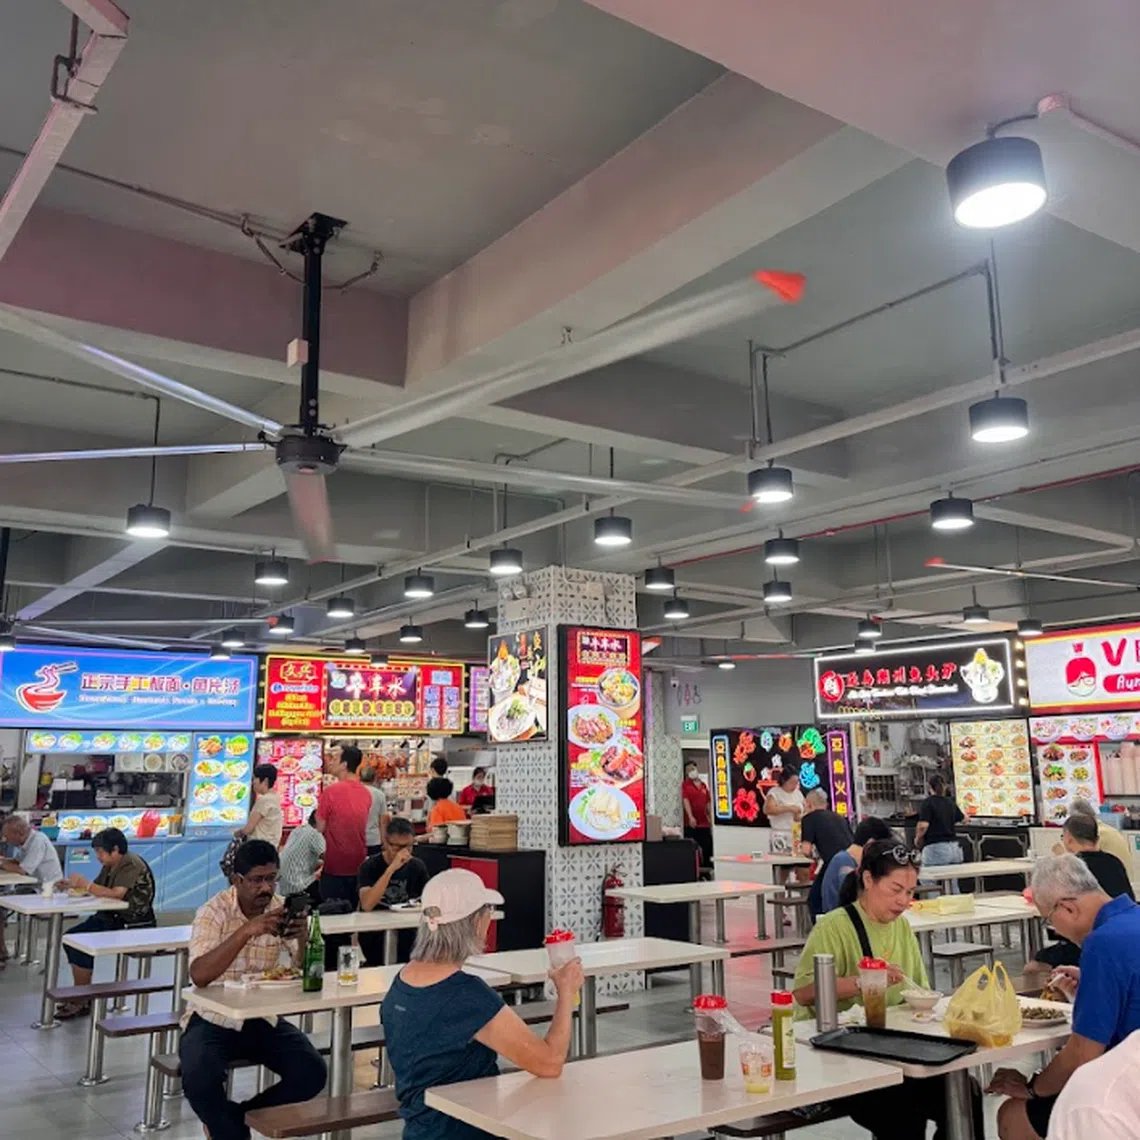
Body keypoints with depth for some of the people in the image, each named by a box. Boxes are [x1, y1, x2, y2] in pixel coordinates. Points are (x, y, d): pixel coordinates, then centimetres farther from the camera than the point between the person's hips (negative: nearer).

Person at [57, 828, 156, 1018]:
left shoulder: (132, 865, -17)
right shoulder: (110, 866, 12)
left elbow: (116, 894, -28)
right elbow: (95, 889, 11)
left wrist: (85, 885, -23)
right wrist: (71, 886, -6)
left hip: (135, 926, -10)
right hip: (113, 918, 10)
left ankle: (82, 1001, -6)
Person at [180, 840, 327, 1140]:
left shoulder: (281, 909, -3)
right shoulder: (213, 912, -15)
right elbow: (199, 975, -31)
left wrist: (302, 935, -29)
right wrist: (247, 930, -40)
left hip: (263, 1019, 4)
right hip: (214, 1021, -4)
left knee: (312, 1073, -15)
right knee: (198, 1080, -31)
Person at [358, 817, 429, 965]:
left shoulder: (418, 866, 5)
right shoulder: (370, 865, -8)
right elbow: (367, 904, -23)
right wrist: (392, 868, -29)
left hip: (407, 930, 4)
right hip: (374, 931, -4)